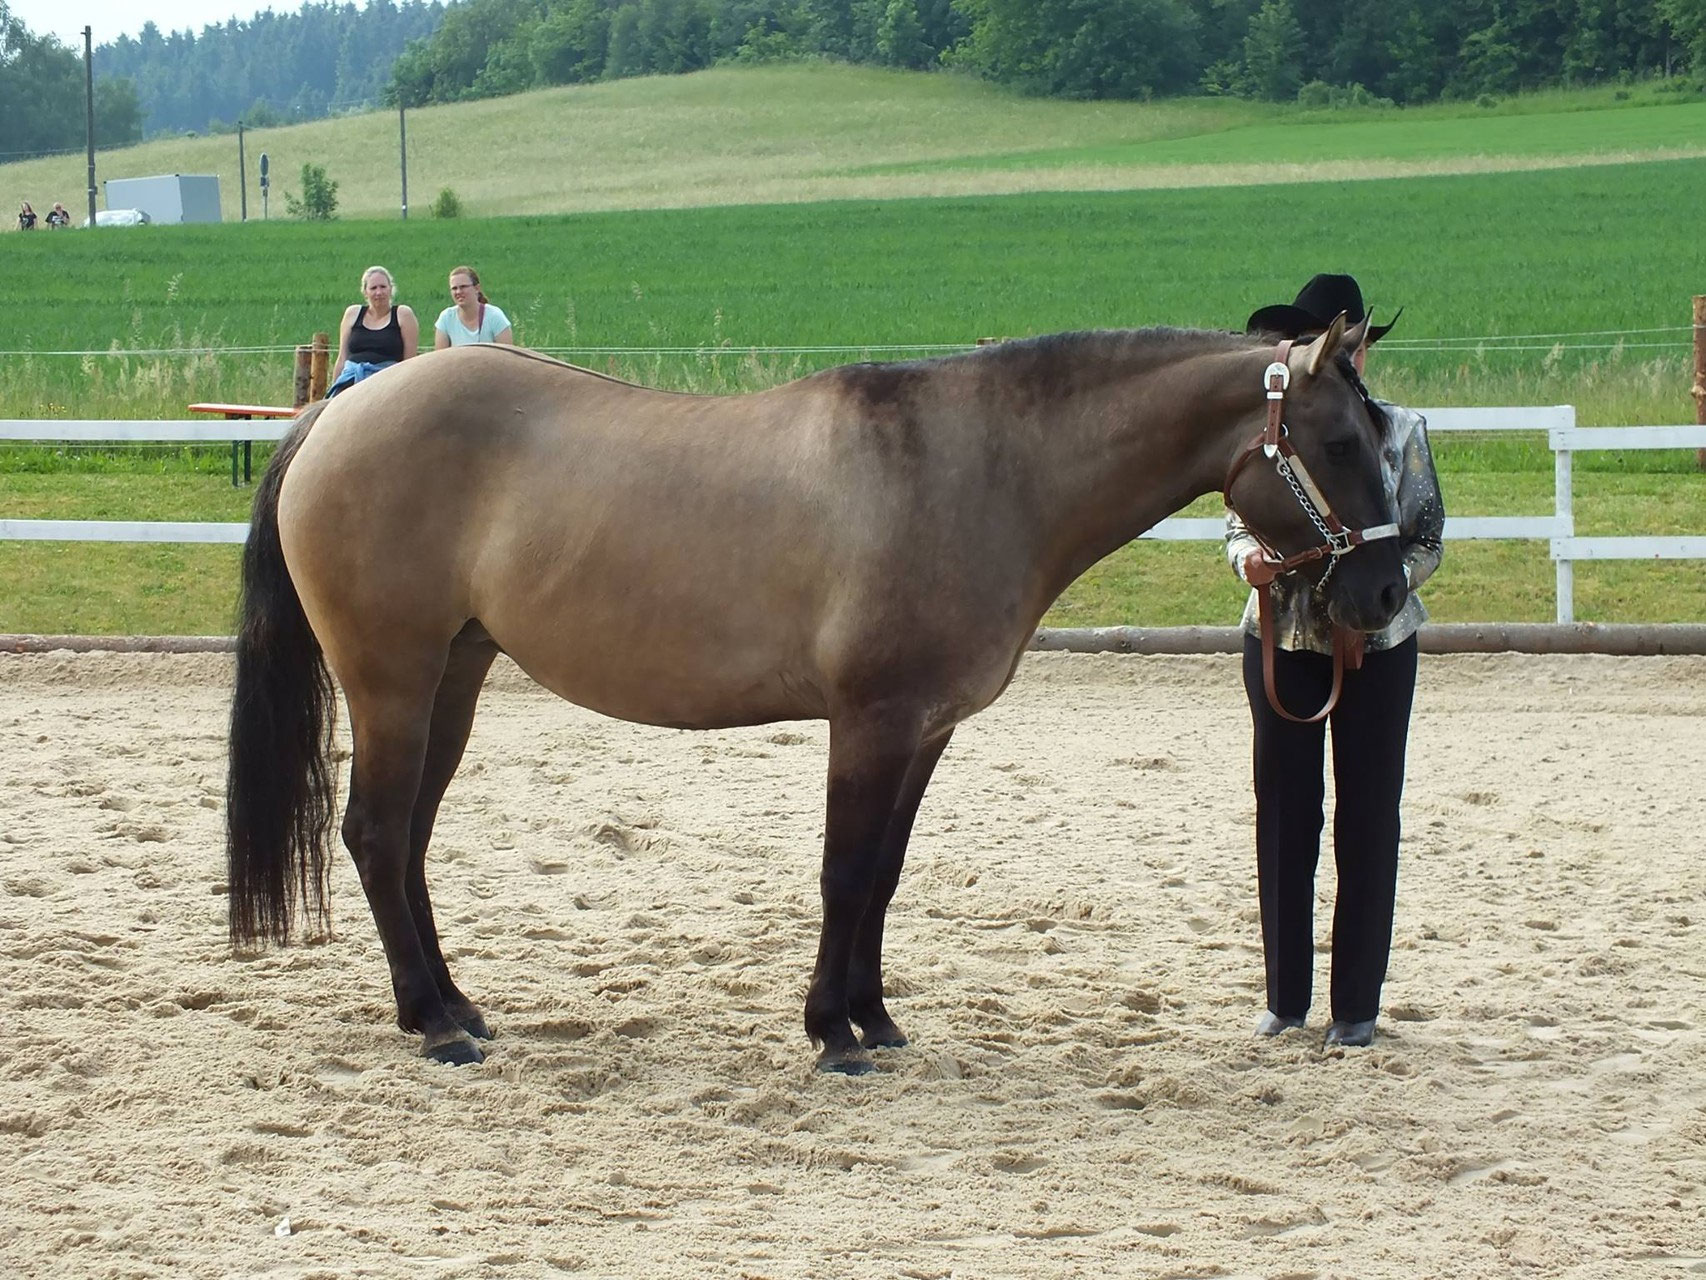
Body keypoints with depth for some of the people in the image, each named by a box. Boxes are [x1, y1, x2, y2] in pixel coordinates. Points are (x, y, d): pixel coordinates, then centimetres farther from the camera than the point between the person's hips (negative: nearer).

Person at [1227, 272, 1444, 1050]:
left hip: (1376, 643, -1)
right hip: (1281, 640, 1)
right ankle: (1285, 995, 19)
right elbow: (1238, 525, 6)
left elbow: (1426, 542, -3)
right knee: (1283, 815, 7)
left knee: (1367, 820, 4)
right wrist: (1248, 557, -16)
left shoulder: (1399, 431, -4)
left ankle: (1357, 1005, 12)